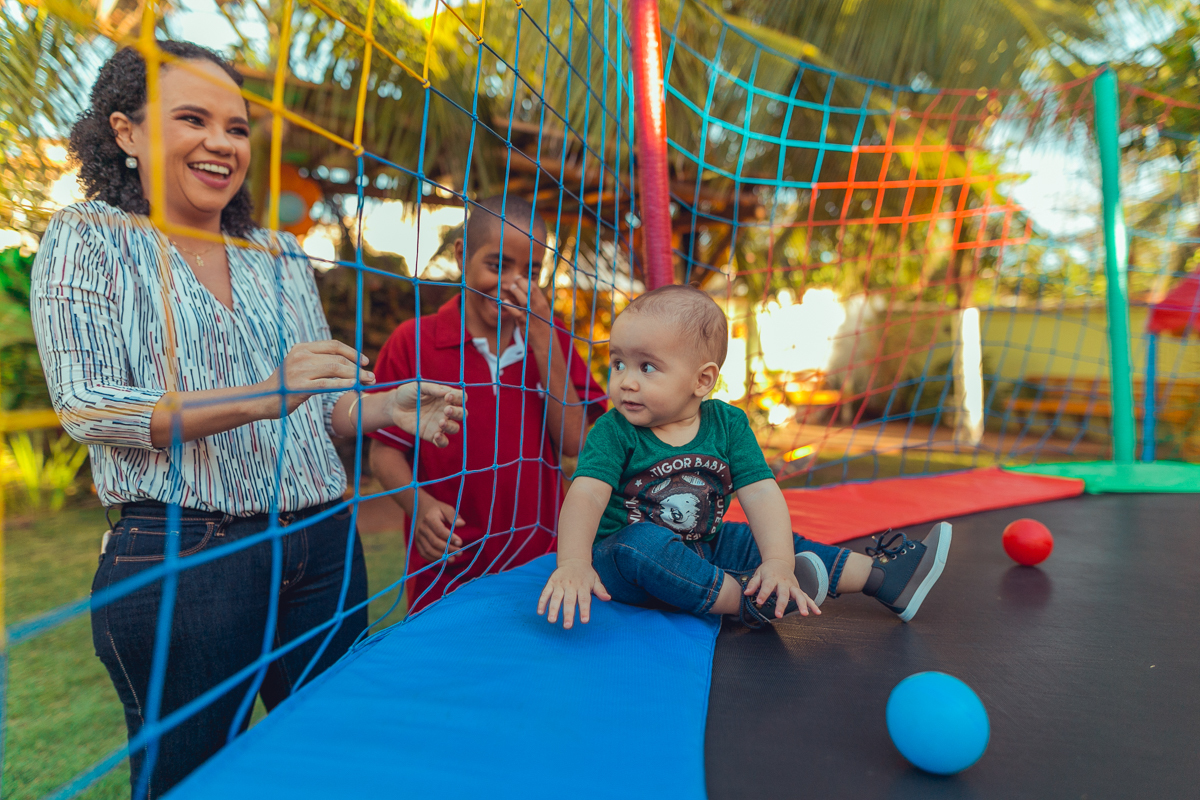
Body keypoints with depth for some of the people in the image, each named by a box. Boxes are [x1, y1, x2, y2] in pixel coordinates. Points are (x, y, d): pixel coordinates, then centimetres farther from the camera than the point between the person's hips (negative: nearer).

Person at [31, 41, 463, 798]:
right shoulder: (89, 240, 0)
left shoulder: (283, 256, 13)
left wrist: (385, 408, -5)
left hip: (323, 546, 5)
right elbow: (86, 408, -11)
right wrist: (258, 396, -24)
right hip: (180, 556, -4)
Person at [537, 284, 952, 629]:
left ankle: (883, 577, 6)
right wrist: (572, 562, -47)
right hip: (619, 552, -4)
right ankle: (749, 602, -28)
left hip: (702, 547, 4)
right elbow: (587, 494, -29)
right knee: (643, 541, -35)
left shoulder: (727, 424, -6)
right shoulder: (614, 432, -15)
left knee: (765, 540, -6)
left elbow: (761, 494, -14)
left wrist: (779, 561, -30)